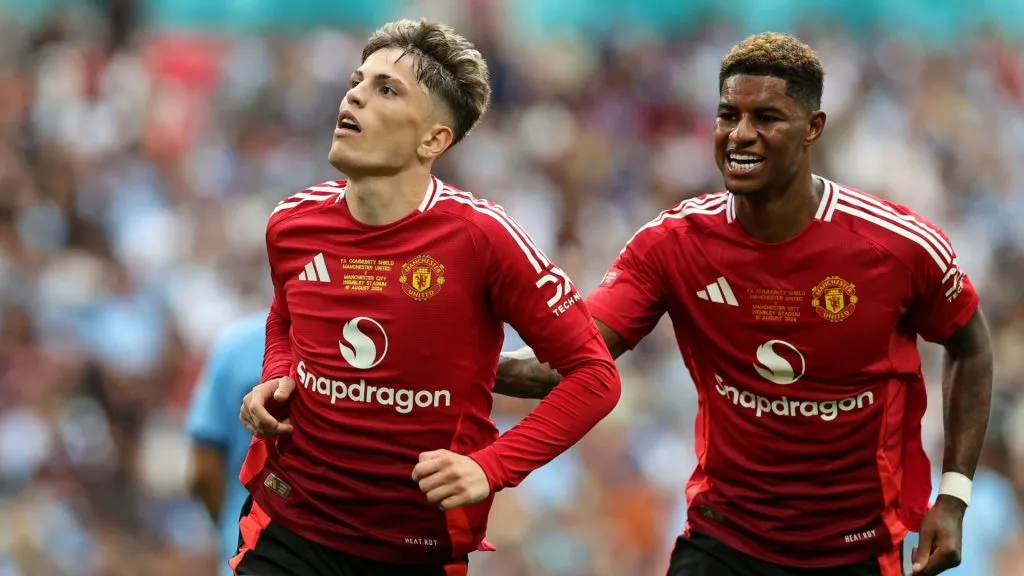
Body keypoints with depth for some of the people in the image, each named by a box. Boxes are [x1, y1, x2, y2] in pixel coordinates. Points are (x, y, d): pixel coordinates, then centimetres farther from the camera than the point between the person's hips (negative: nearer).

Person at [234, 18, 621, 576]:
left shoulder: (479, 236, -15)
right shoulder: (291, 224, -2)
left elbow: (594, 374, -10)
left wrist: (490, 468, -19)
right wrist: (275, 380, 0)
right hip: (291, 529, 2)